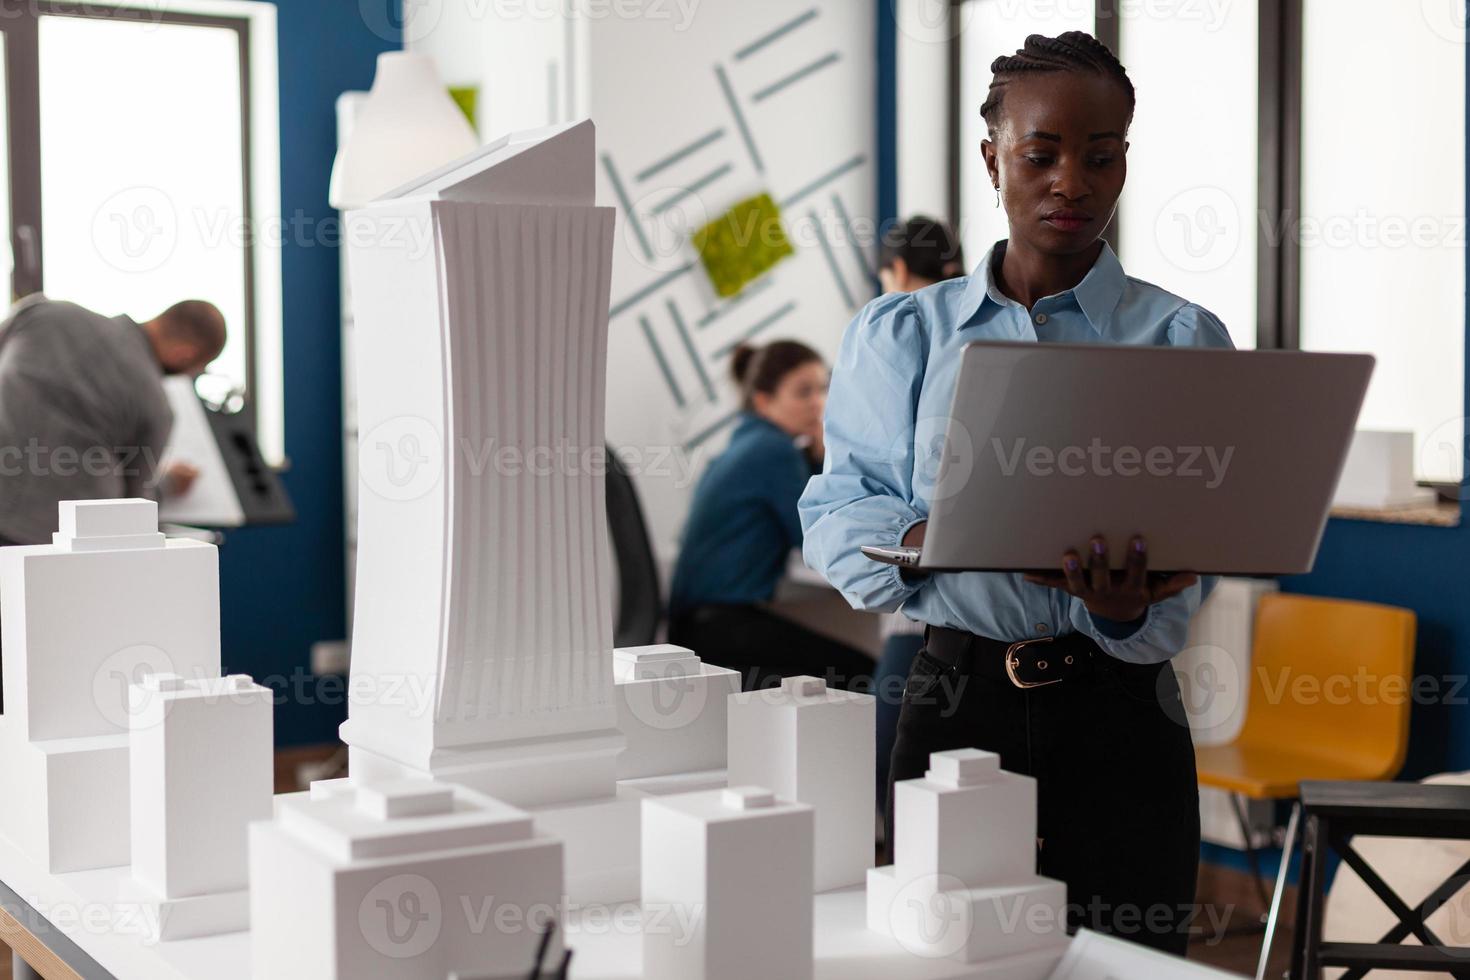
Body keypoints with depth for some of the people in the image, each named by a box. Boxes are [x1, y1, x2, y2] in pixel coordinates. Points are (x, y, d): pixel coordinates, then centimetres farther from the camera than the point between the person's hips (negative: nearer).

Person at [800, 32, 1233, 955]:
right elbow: (838, 516, 1)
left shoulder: (1183, 340, 4)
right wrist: (933, 539, -21)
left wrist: (1122, 606, -27)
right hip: (957, 698, 1)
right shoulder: (900, 333, 8)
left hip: (1117, 713, 0)